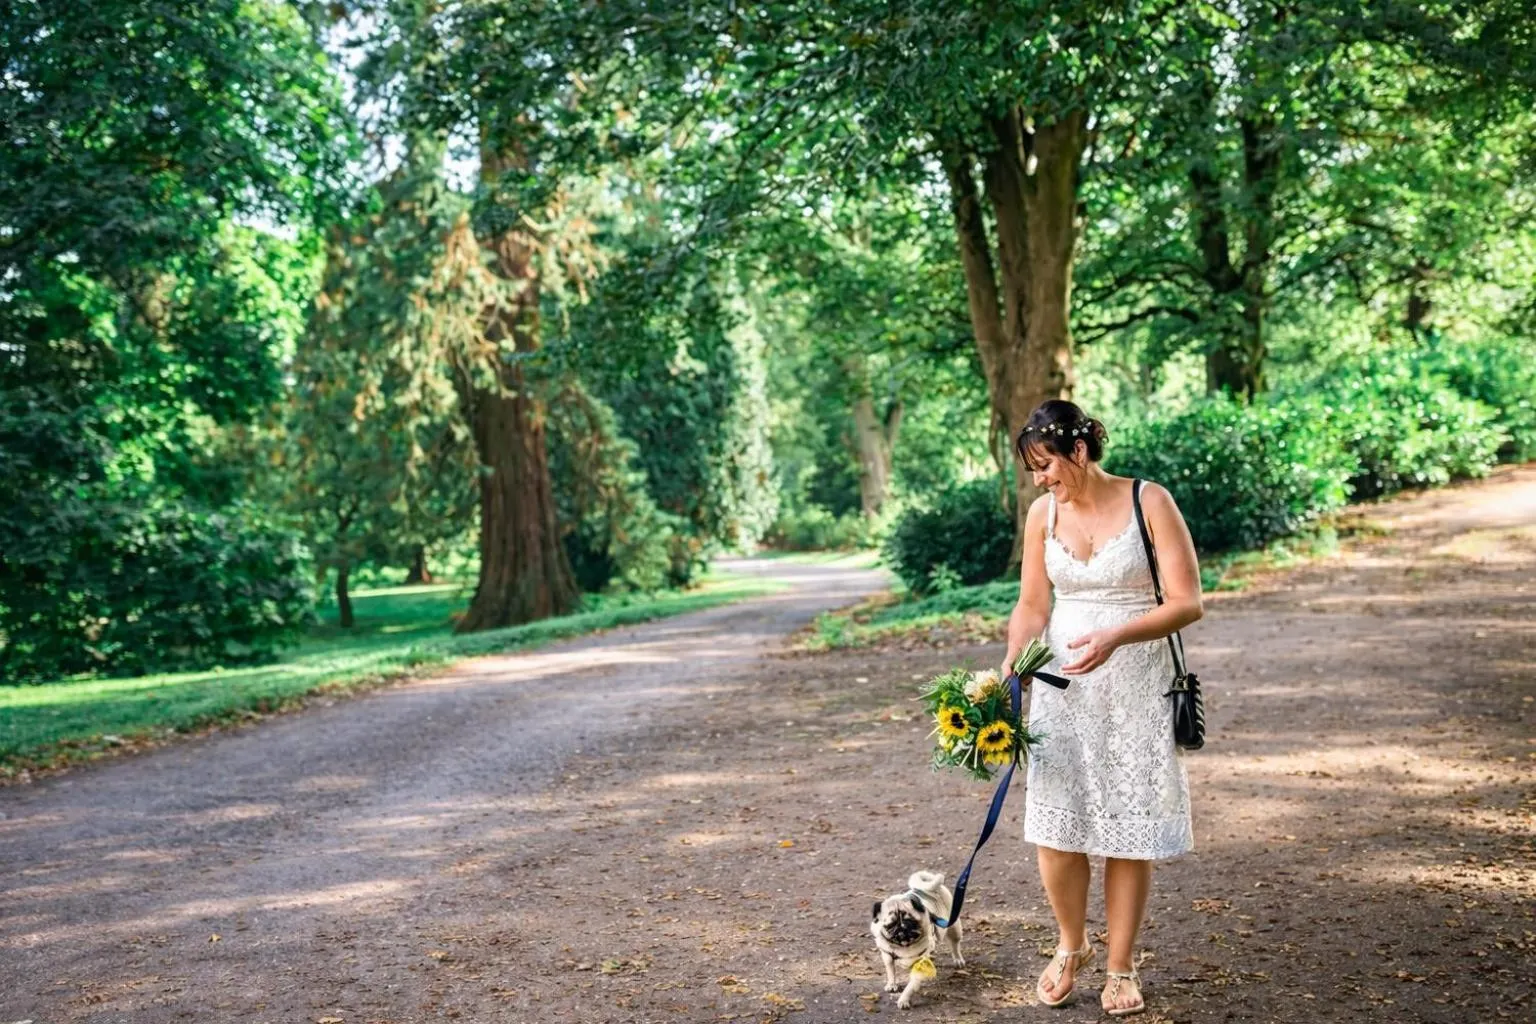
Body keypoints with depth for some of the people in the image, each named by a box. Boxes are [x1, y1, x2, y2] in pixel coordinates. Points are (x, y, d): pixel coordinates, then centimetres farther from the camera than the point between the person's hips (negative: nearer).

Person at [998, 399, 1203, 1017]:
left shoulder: (1149, 503, -9)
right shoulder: (1042, 513, 3)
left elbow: (1187, 603, -11)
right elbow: (1033, 605, 8)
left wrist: (1115, 637, -25)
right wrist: (1009, 670, -8)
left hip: (1136, 688, -3)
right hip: (1063, 687, 3)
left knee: (1129, 830, 2)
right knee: (1055, 825, -1)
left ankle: (1121, 968, 18)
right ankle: (1071, 947, 24)